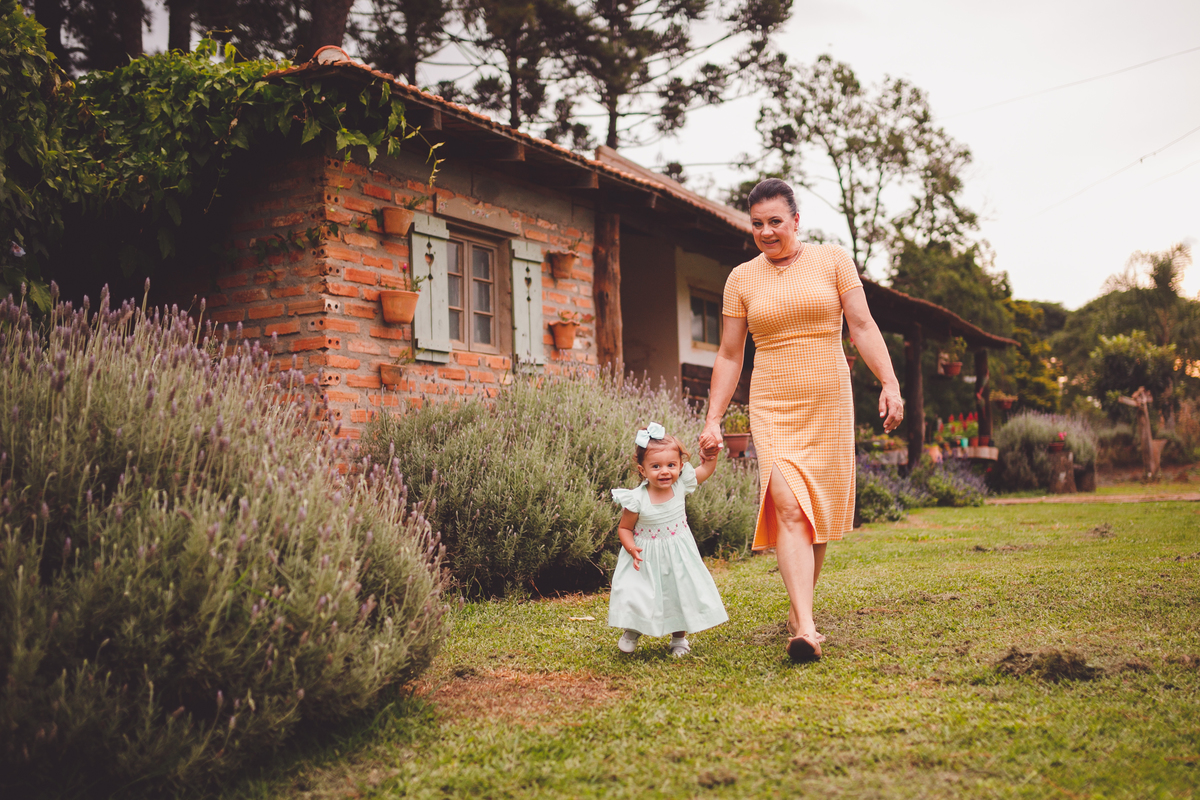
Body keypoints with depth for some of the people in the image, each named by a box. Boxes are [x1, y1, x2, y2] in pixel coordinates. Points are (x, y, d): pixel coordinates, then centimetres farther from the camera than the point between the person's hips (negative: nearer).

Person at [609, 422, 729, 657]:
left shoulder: (680, 486, -12)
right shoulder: (637, 500, -21)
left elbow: (707, 468, 2)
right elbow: (624, 528, -9)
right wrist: (631, 548, -25)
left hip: (678, 556, 3)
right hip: (645, 558, -3)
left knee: (681, 593, 7)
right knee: (635, 593, -8)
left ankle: (679, 637, 32)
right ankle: (632, 631, 24)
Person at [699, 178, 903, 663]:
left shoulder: (832, 260, 5)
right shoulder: (742, 279, 7)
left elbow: (862, 325, 0)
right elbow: (729, 356, 9)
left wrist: (890, 384, -11)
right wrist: (712, 420, 4)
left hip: (829, 404, 1)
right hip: (773, 406, 0)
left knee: (819, 513, 5)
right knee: (789, 507, -17)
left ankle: (799, 609, 25)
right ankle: (805, 628, -23)